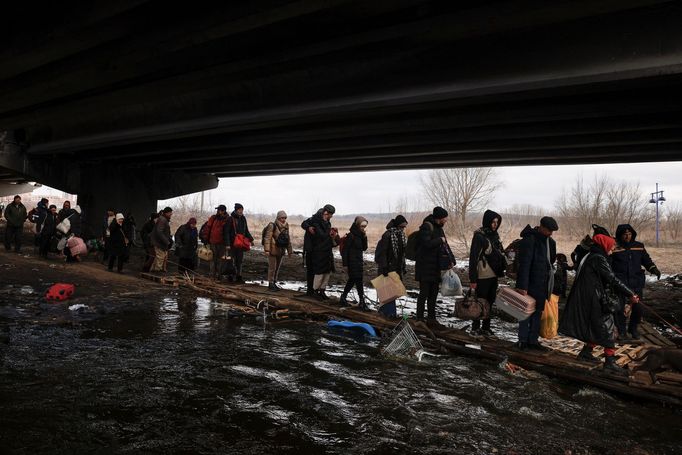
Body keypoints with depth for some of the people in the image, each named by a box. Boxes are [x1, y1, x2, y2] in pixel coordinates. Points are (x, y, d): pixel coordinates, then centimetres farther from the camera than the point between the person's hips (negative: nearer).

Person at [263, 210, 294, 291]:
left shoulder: (286, 226, 8)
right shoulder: (272, 226, -13)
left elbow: (288, 239, 16)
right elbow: (267, 238, -16)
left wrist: (290, 250, 15)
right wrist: (266, 249, -23)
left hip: (281, 251, 7)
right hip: (273, 250, -6)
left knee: (277, 268, 14)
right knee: (272, 268, -1)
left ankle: (274, 283, 24)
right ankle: (270, 284, 9)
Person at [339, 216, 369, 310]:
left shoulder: (361, 235, 8)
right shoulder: (351, 235, -15)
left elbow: (364, 248, 8)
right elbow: (345, 250, -14)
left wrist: (365, 237, -5)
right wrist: (345, 264, -15)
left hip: (359, 261, 8)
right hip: (352, 262, -8)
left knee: (352, 280, 16)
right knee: (359, 281, -8)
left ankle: (343, 298, 28)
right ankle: (361, 302, -3)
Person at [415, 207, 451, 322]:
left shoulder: (438, 228, 14)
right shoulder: (426, 227, -14)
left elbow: (445, 245, 19)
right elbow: (426, 243, -27)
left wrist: (450, 261, 8)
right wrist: (440, 240, -13)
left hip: (436, 267, 9)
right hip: (425, 266, -9)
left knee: (433, 293, 14)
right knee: (424, 293, -4)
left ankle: (431, 317, 25)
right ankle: (420, 318, 3)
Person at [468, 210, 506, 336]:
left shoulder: (494, 235, 10)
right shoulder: (479, 236, -13)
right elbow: (473, 258, -16)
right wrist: (472, 279, -18)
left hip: (493, 275, 8)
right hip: (482, 276, -8)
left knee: (490, 302, 13)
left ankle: (486, 327, 24)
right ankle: (475, 328, 13)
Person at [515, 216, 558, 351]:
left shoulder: (550, 241, 9)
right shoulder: (529, 239, -16)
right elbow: (524, 264, -20)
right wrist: (522, 286, -23)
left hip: (542, 284, 8)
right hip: (530, 283, -8)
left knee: (538, 312, 13)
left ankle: (533, 340, 22)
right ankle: (523, 341, 12)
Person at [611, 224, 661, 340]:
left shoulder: (639, 246, 8)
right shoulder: (614, 247, -5)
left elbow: (646, 260, 17)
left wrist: (653, 269, 0)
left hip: (636, 282, 3)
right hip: (619, 282, -3)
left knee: (637, 307, 4)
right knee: (620, 308, 0)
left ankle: (633, 329, 27)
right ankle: (622, 332, 15)